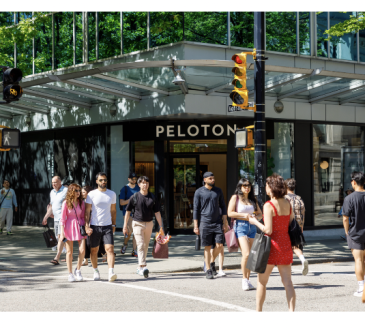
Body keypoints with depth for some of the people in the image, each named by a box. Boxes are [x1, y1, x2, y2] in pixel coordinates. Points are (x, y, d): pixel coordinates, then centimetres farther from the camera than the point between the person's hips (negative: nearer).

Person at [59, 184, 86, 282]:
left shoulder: (81, 203, 4)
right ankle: (70, 273, 12)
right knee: (69, 252, 3)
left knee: (82, 250, -10)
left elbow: (83, 217, 11)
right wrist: (62, 232, -8)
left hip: (79, 226, 2)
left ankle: (78, 270, 11)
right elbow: (62, 218, -4)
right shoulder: (66, 203, -5)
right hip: (69, 227, -2)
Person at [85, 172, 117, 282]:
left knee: (110, 249, -13)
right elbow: (87, 211, -2)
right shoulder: (91, 194, -1)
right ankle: (96, 271, 27)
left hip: (107, 226, 1)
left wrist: (113, 224, 13)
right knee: (94, 250, 8)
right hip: (94, 226, -1)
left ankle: (111, 273, -20)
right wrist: (87, 226, -10)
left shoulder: (112, 194, 8)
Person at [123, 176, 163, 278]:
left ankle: (139, 267, 23)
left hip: (149, 224, 4)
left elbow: (157, 212, 6)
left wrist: (161, 226, 1)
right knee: (140, 245, -15)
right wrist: (125, 226, 0)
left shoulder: (152, 197, 4)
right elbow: (128, 211, 2)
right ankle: (143, 266, -24)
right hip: (138, 223, -4)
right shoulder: (134, 197, -4)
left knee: (146, 246, 10)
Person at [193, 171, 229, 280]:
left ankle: (212, 262, 21)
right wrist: (196, 226, -2)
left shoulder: (218, 191, 9)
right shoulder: (199, 192, 0)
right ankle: (208, 270, 7)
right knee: (207, 247, 0)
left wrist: (225, 222, 6)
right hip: (205, 223, -2)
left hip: (217, 222, 2)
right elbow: (196, 209, 2)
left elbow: (223, 207, 13)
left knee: (219, 245, -6)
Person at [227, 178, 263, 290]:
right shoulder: (235, 197, 1)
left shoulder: (253, 199, 15)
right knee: (246, 254, -16)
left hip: (252, 227, 5)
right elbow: (230, 213, -7)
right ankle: (244, 279, -3)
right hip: (240, 226, -5)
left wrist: (256, 217, -5)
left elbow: (260, 214, 18)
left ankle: (247, 280, 14)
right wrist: (244, 215, -15)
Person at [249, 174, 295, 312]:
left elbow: (268, 230, -19)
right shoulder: (288, 204, 5)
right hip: (286, 245, 6)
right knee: (287, 282, 4)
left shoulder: (269, 205, -15)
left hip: (272, 245, -5)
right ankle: (291, 312, -4)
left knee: (261, 281, 10)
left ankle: (258, 312, 19)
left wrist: (255, 222, -6)